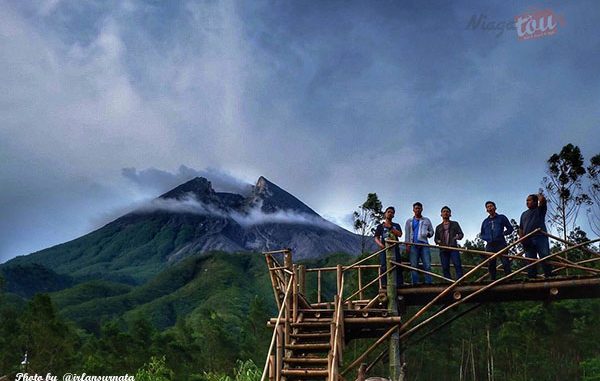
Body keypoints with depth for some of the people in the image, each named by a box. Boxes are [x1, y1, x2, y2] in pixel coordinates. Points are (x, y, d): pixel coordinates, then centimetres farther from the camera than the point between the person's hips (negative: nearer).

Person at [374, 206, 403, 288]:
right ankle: (384, 284, -12)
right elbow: (376, 238, 9)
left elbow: (400, 234, 2)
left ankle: (399, 284, -9)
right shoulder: (380, 226, 17)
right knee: (384, 266, -10)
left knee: (397, 266, -7)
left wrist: (390, 227, -6)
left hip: (395, 248, 1)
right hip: (384, 248, -1)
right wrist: (380, 244, -12)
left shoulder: (396, 225, 20)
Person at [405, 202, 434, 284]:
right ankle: (415, 284, -3)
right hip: (413, 245, 0)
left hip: (424, 244, 0)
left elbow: (431, 231, 19)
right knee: (414, 266, -4)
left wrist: (428, 233, -4)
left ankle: (429, 283, -11)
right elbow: (407, 234, 11)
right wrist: (407, 244, -2)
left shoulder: (426, 220, 19)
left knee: (427, 265, -9)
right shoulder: (409, 221, 18)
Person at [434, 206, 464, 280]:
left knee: (457, 265, -16)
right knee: (445, 268, -3)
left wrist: (458, 237, -15)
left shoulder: (454, 224, 17)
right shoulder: (438, 227, 23)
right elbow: (435, 238, 20)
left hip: (453, 248, -3)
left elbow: (461, 234, 9)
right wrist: (438, 241, -4)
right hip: (443, 250, 3)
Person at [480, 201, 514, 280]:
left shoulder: (502, 218, 14)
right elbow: (481, 234, 26)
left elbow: (510, 228, 13)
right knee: (491, 265, -1)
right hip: (489, 245, 3)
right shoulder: (485, 221, 22)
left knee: (506, 263, -15)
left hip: (501, 244, -3)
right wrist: (486, 238, 4)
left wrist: (503, 233, -5)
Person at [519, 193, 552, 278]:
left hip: (540, 237, -4)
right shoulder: (524, 214, 27)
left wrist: (538, 195, 14)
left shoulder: (540, 210, 14)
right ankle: (531, 277, -3)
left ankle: (549, 276, -18)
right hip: (528, 240, 4)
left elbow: (542, 200, -8)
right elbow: (521, 228, 21)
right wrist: (521, 238, 5)